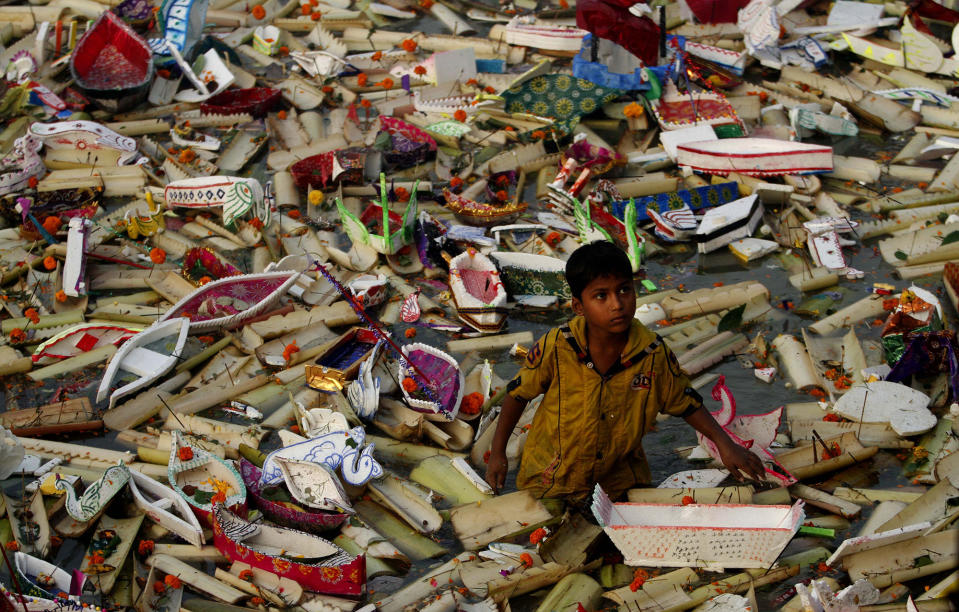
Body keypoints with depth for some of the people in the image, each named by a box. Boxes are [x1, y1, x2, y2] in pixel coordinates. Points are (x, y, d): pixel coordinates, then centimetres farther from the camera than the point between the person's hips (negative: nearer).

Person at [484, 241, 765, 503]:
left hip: (622, 470, 2)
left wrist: (724, 443, -12)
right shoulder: (556, 348, -26)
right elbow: (518, 394, -10)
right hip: (554, 474, -2)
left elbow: (685, 402, -4)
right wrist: (498, 452, -6)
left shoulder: (654, 353, -20)